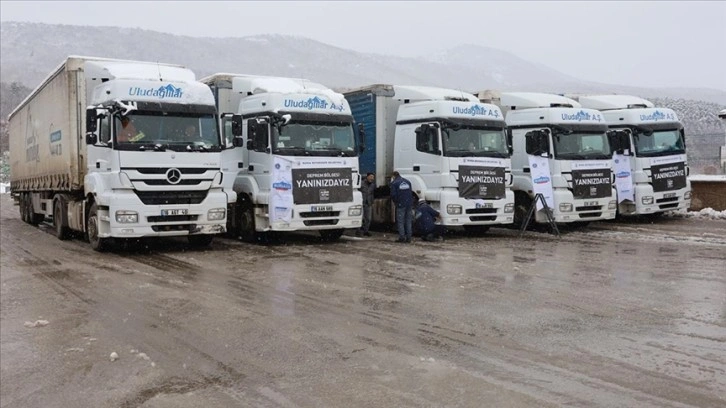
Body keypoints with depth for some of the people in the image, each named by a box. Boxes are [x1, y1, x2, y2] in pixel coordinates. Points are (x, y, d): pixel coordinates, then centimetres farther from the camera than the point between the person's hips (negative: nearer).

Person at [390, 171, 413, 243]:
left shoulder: (394, 183, -4)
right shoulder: (407, 182, 14)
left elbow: (393, 195, -11)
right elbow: (411, 193, 14)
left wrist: (395, 202, 6)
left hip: (401, 205, -5)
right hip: (409, 204, 5)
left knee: (400, 221, 0)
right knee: (408, 221, 9)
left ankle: (402, 237, -4)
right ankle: (408, 237, 10)